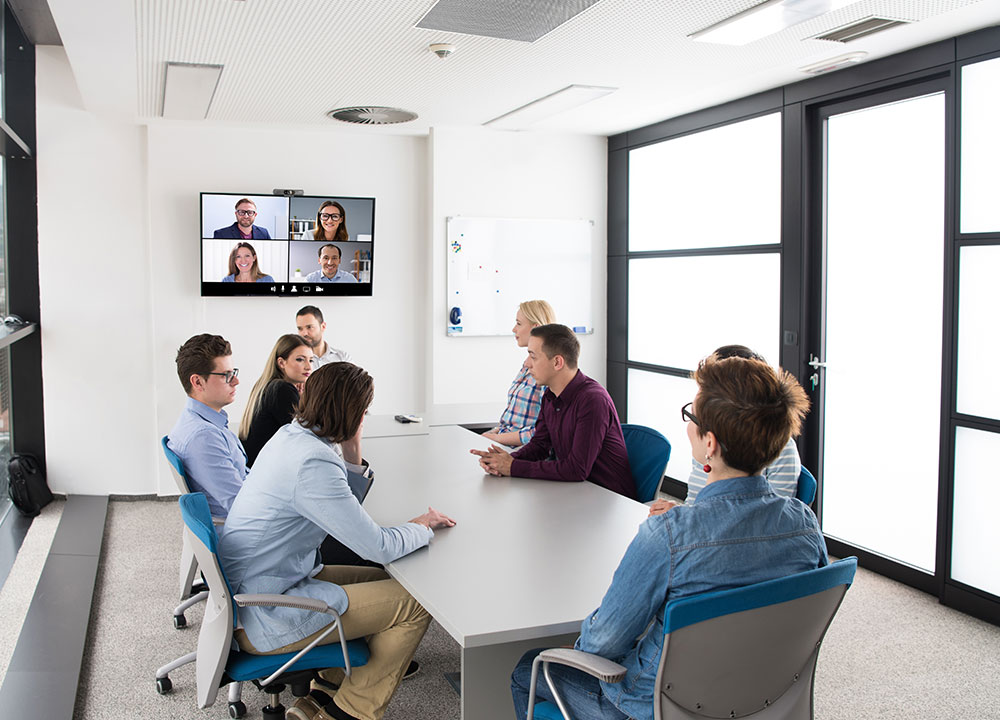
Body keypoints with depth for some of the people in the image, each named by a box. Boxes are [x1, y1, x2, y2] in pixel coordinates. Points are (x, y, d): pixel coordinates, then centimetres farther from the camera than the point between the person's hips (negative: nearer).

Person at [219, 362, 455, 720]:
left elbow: (344, 506, 17)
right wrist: (423, 526, -4)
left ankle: (326, 690, 19)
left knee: (385, 581, 16)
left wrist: (352, 449, 2)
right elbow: (379, 547, -24)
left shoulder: (291, 435, 4)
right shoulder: (312, 464, -27)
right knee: (415, 603, -6)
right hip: (266, 620, -10)